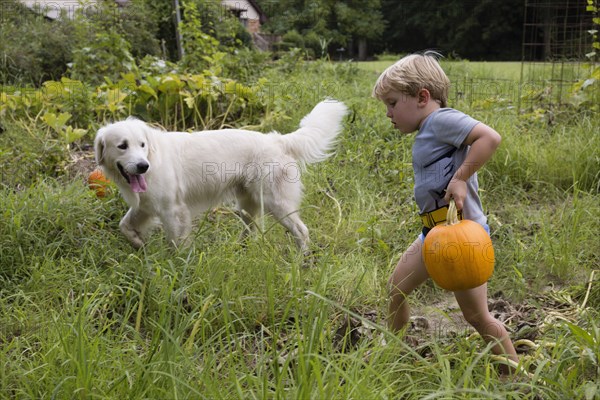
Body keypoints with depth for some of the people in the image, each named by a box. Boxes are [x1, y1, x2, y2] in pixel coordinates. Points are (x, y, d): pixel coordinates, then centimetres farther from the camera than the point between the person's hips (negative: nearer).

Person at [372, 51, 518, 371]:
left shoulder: (441, 119, -15)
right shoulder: (427, 132, 14)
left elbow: (490, 137, -27)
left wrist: (461, 177, -25)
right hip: (435, 230, 10)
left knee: (476, 316, 0)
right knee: (396, 287, 18)